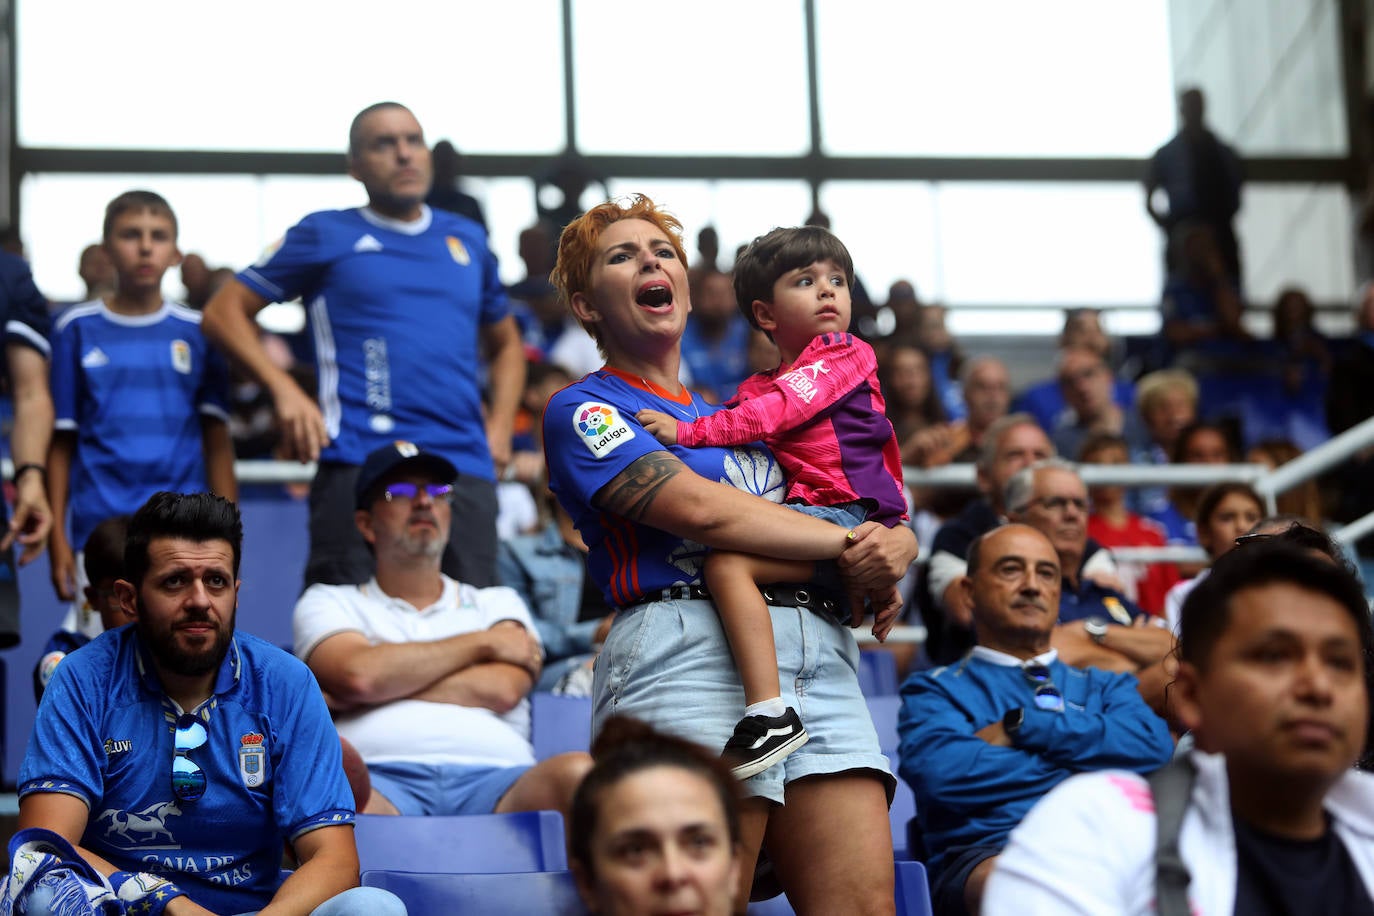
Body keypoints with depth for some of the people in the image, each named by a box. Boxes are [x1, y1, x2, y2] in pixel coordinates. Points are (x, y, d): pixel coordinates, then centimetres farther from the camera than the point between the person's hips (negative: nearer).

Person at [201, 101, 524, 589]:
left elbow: (504, 342, 32)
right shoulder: (328, 234, 9)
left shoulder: (467, 240, 20)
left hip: (466, 470, 4)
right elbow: (224, 311, 8)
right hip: (359, 467, -4)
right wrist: (285, 391, -6)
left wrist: (499, 426, 15)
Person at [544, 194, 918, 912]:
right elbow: (701, 508, -6)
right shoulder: (581, 411, 10)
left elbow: (880, 523, 30)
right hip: (688, 651, -6)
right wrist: (848, 542, 1)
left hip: (821, 652, 6)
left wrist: (896, 545, 5)